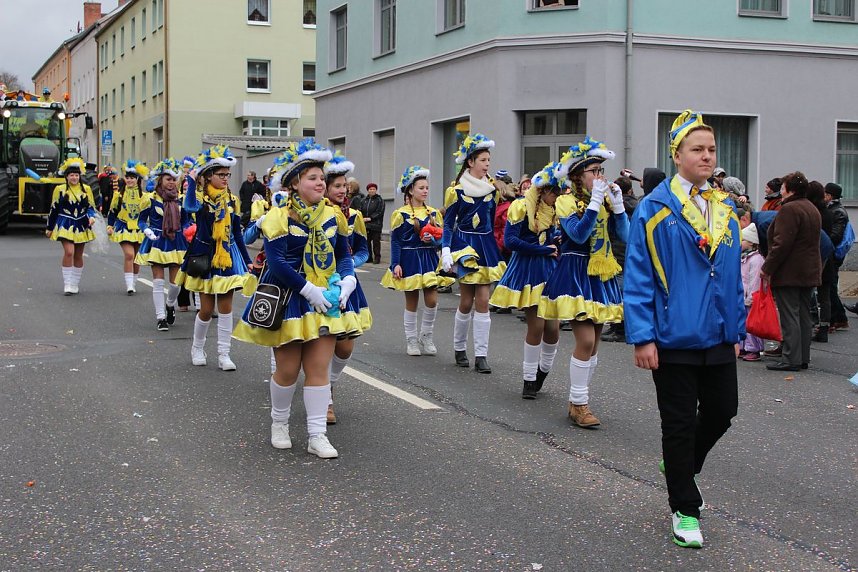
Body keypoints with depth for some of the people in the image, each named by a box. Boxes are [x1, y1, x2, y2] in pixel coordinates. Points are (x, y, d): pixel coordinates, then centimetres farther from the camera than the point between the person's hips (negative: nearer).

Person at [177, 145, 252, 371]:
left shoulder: (231, 200, 6)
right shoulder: (200, 197, -7)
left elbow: (237, 232, 10)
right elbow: (190, 207, -34)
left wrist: (247, 260, 8)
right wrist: (192, 180, -27)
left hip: (228, 256, 3)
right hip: (205, 255, -3)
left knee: (226, 306, 1)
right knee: (207, 308, 2)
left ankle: (224, 354, 7)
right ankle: (197, 348, 24)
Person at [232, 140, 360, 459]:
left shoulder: (333, 215, 5)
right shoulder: (279, 218, -11)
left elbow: (344, 254, 13)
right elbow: (277, 263, -18)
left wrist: (347, 280, -7)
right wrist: (309, 290, -22)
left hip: (325, 301, 4)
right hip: (289, 301, -4)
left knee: (319, 369, 0)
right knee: (288, 370, 4)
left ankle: (317, 435, 4)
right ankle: (279, 423, 29)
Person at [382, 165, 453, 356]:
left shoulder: (433, 213, 8)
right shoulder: (401, 214, -4)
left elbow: (441, 238, 8)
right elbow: (395, 241, -5)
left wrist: (433, 239, -14)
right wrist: (396, 264, -12)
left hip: (429, 259, 3)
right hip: (409, 260, -3)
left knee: (432, 300, -6)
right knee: (411, 302, 4)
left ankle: (426, 337, 14)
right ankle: (411, 341, 16)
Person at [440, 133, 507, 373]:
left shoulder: (492, 188, 7)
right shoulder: (457, 190, -4)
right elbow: (448, 223, -1)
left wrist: (496, 249, 15)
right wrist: (446, 252, -11)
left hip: (486, 245, 3)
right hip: (465, 245, -3)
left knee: (483, 301, -4)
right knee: (467, 302, 0)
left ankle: (481, 355, -2)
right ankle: (459, 348, 20)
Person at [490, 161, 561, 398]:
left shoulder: (556, 210, 11)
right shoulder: (521, 207, -8)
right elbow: (511, 241, -17)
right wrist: (543, 250, -15)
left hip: (550, 271, 5)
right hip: (527, 270, -5)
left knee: (553, 326, -2)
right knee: (536, 326, -6)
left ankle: (543, 370, 23)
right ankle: (529, 379, 10)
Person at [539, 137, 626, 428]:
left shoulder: (606, 199, 10)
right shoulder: (566, 201, -5)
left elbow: (625, 234, 1)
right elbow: (578, 233, -21)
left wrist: (618, 204, -10)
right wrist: (595, 200, -21)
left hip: (602, 275, 6)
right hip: (575, 274, -6)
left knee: (593, 343, 7)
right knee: (585, 340, -14)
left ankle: (577, 401, 18)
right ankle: (578, 403, -3)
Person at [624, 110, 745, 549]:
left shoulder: (724, 208, 8)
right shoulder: (654, 209, -8)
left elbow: (733, 276, 14)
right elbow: (638, 278, -9)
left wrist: (737, 329, 11)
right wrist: (642, 338, -13)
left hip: (718, 336, 5)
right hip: (674, 338, -5)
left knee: (722, 412, 12)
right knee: (680, 422, 4)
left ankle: (682, 467, 41)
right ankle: (684, 509, 18)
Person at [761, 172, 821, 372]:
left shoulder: (789, 209, -16)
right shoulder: (813, 209, 16)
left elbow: (782, 243, -21)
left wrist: (768, 268, -16)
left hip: (789, 272, -9)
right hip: (810, 272, 9)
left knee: (789, 316, -7)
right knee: (804, 316, 12)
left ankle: (791, 359, -7)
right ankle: (803, 358, 16)